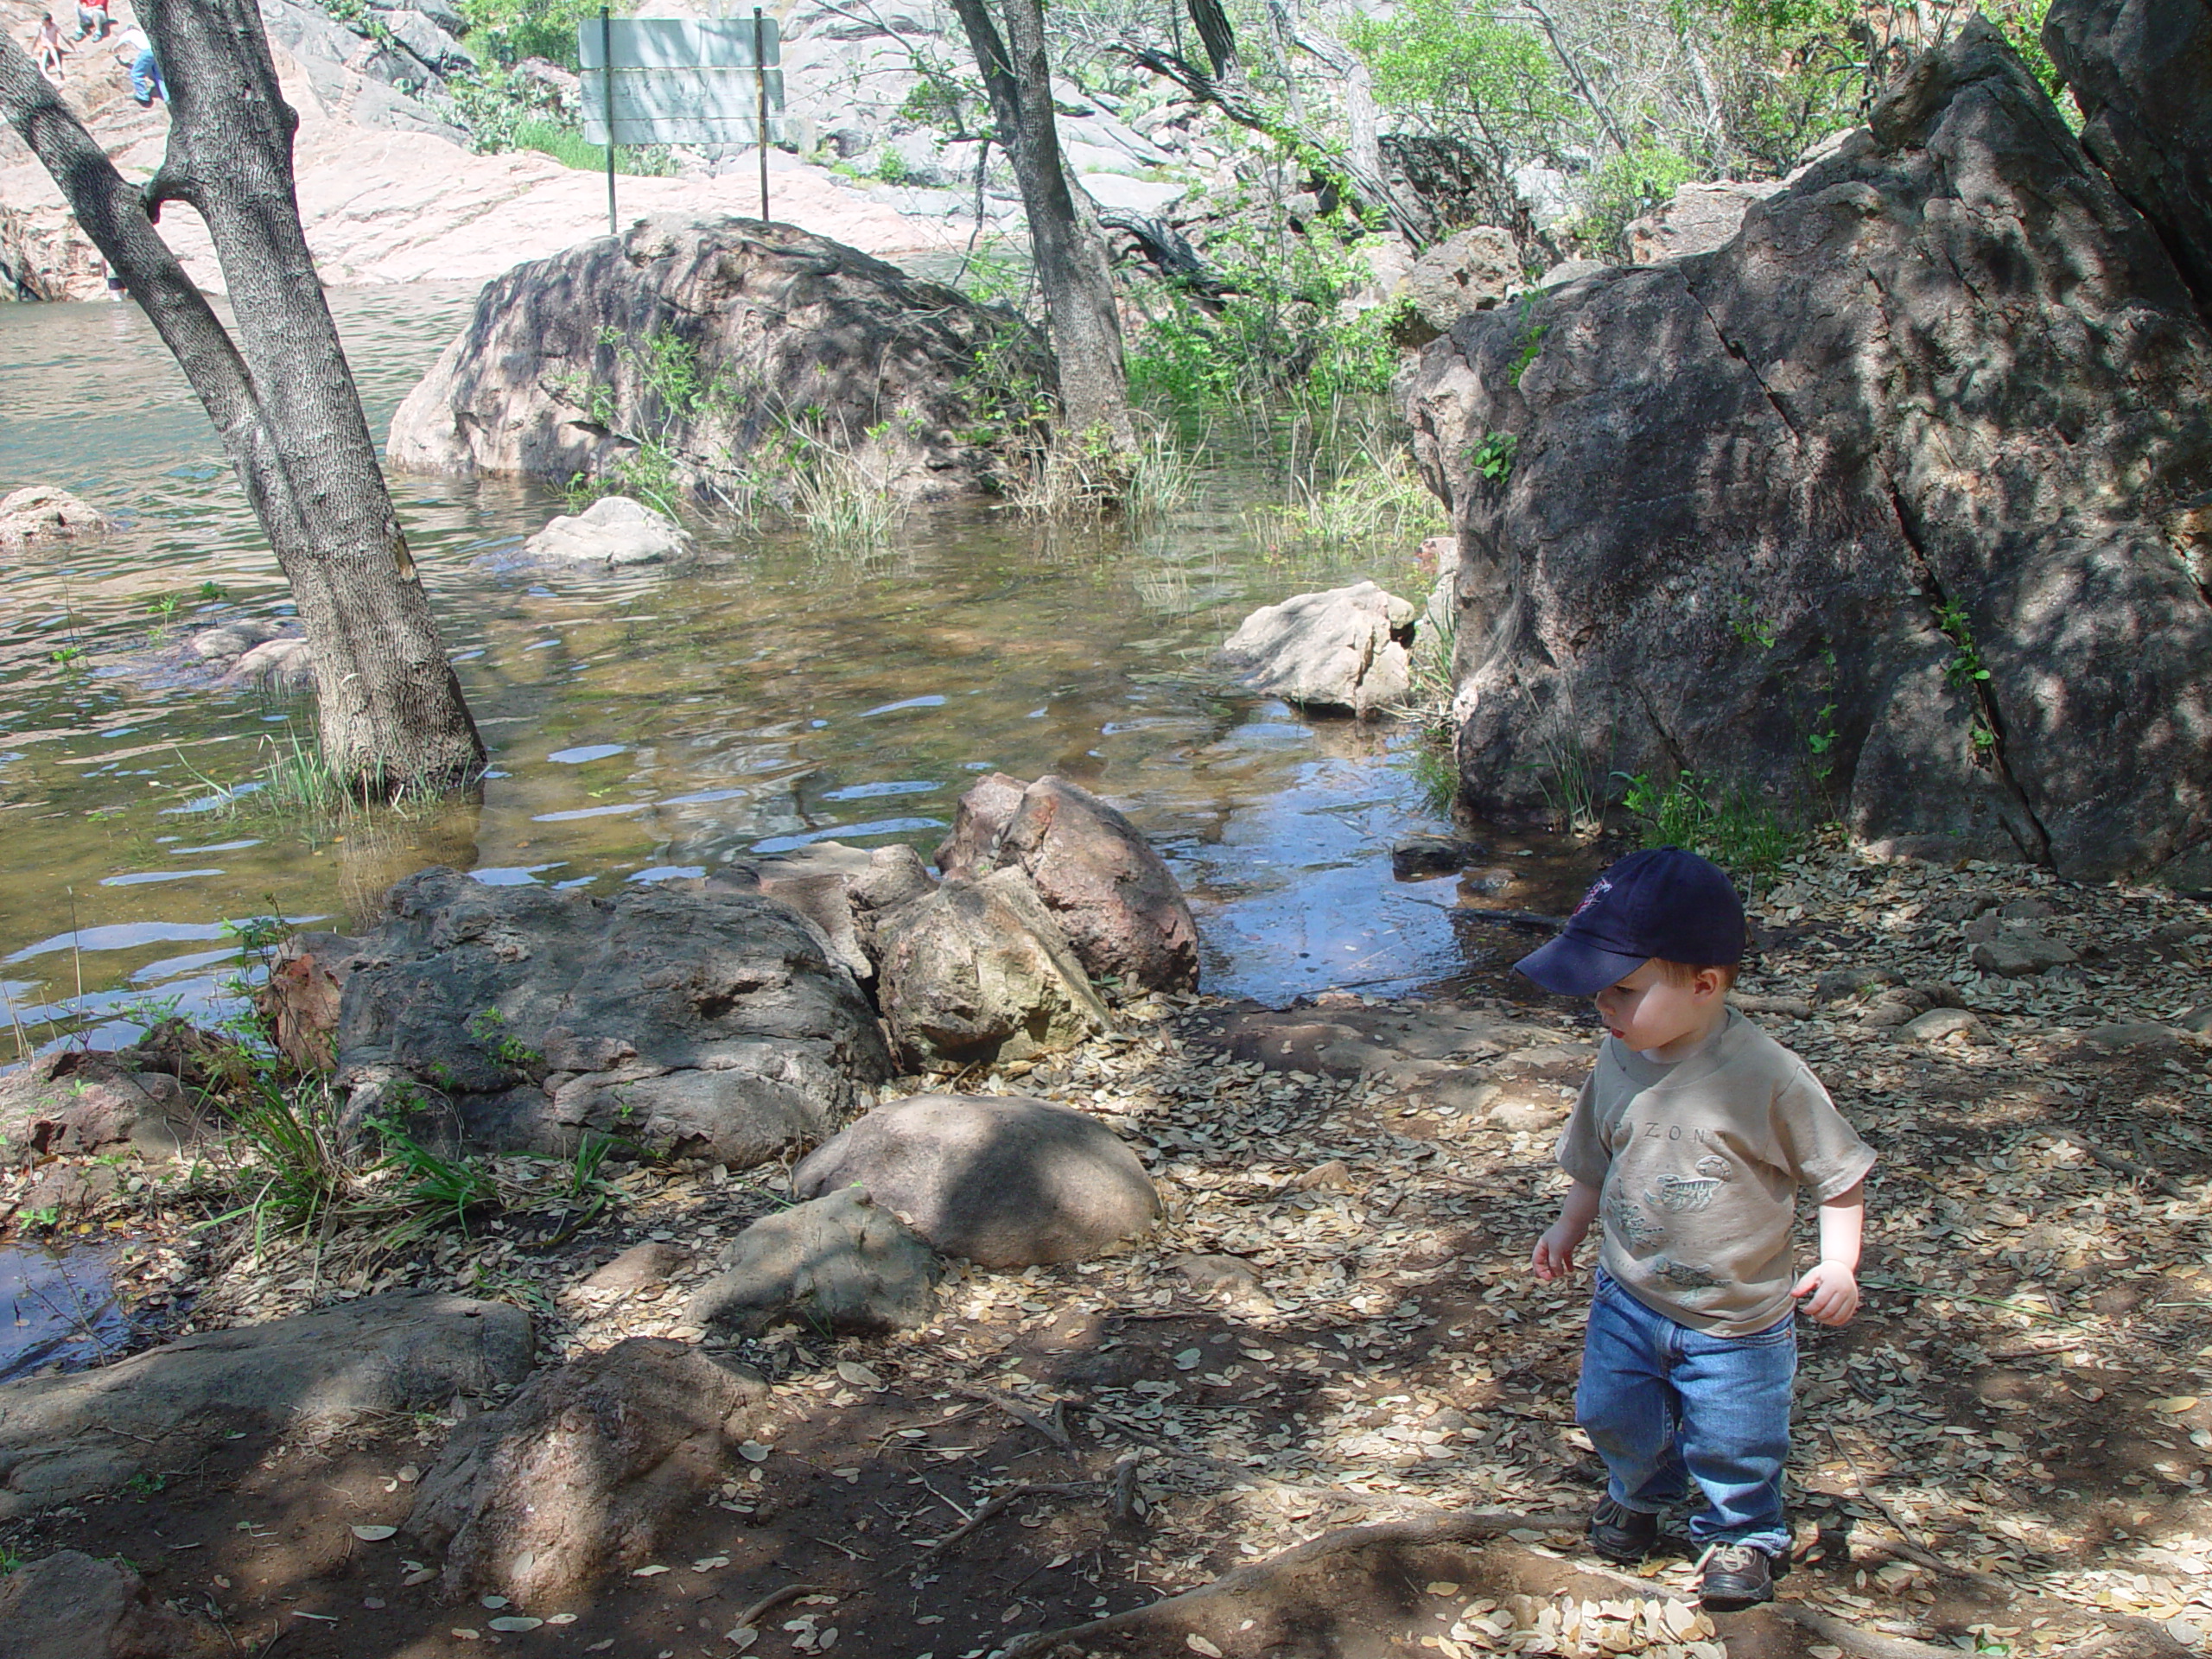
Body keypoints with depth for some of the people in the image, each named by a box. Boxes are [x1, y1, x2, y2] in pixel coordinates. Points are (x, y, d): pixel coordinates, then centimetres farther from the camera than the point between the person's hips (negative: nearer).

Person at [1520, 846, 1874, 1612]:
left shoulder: (1765, 1076, -25)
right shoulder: (1617, 1062, -8)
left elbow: (1839, 1174, -14)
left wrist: (1838, 1265, -23)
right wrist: (1568, 1228, 5)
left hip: (1736, 1320, -4)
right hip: (1627, 1298, 5)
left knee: (1731, 1446, 10)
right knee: (1612, 1414, 16)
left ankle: (1743, 1535, 40)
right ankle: (1642, 1491, 49)